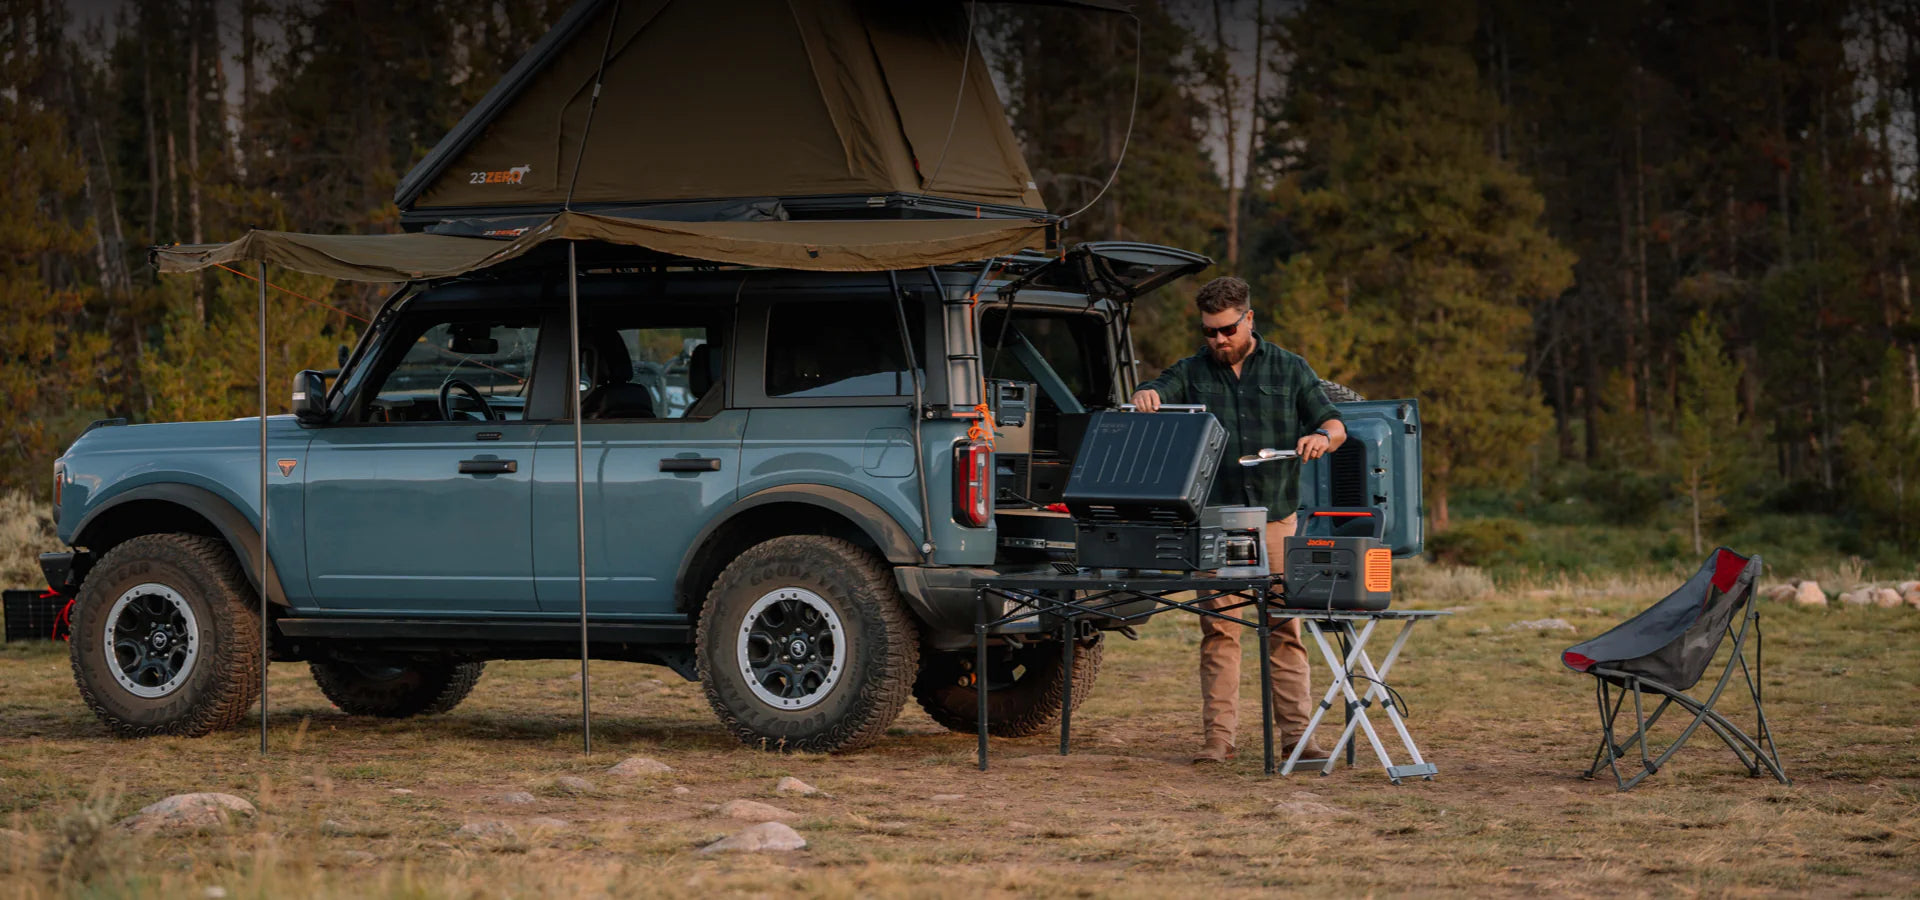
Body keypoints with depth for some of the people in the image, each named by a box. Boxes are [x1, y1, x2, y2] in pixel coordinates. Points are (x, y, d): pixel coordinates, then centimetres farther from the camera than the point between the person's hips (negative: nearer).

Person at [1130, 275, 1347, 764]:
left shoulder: (1289, 370, 9)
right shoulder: (1191, 373, 9)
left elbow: (1334, 424, 9)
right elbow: (1155, 396, -7)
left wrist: (1322, 437, -15)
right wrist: (1144, 397, -31)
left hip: (1276, 518, 0)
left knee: (1285, 630, -1)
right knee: (1218, 631, -1)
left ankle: (1296, 733, 1)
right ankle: (1218, 737, 1)